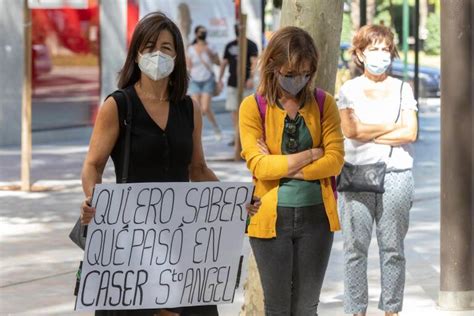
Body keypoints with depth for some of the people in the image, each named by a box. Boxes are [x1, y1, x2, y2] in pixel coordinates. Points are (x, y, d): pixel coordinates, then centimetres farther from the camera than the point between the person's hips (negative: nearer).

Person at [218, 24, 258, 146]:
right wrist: (220, 79, 14)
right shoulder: (230, 46, 15)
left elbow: (254, 62, -7)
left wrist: (251, 78, -19)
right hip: (232, 83, 4)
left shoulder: (251, 45, 2)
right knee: (234, 110, 2)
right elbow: (224, 63, 20)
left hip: (246, 82, -4)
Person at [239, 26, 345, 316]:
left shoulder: (324, 104, 3)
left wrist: (284, 169, -13)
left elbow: (336, 160, -6)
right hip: (271, 217, -2)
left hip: (315, 215, 2)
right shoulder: (253, 107, -4)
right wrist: (312, 154, -10)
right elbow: (259, 165, -14)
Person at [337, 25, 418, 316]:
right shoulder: (349, 90, 7)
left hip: (396, 174, 1)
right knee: (355, 246, 0)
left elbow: (410, 133, -2)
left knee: (393, 248, 2)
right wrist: (394, 126, -3)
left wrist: (369, 134, -5)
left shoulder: (402, 89, 10)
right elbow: (350, 129, -8)